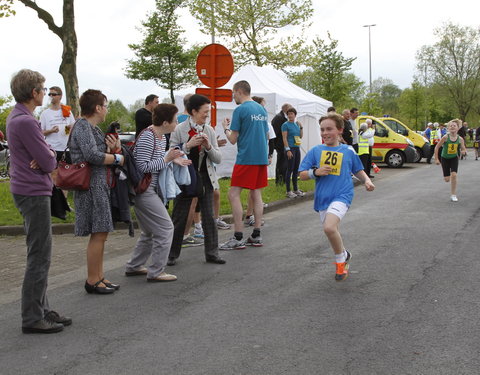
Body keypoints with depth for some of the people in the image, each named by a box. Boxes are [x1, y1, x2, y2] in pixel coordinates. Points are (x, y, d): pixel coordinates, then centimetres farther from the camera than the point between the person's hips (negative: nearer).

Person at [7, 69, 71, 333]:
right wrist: (49, 159, 2)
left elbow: (49, 156, 13)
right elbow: (50, 162, -19)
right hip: (33, 192, -11)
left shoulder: (17, 117, 13)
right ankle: (32, 318, 3)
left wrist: (46, 157, -9)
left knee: (39, 255, 16)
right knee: (39, 257, -4)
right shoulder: (25, 121, -20)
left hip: (27, 190, 11)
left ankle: (41, 310, 25)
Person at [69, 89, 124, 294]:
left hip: (99, 185, 10)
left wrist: (113, 149, -1)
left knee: (100, 233, 13)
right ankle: (92, 281, 1)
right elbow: (92, 155, -23)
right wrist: (117, 158, -11)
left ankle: (99, 277, 22)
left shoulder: (93, 127, 19)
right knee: (98, 233, -7)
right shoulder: (82, 126, -12)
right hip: (91, 185, -10)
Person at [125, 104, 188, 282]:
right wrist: (166, 159, -20)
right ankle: (156, 272, 1)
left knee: (151, 231, 17)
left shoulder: (162, 137, 11)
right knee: (165, 228, -8)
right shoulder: (147, 138, -19)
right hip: (143, 190, -11)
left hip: (150, 190, 11)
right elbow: (142, 167, -22)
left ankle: (134, 267, 28)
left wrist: (173, 160, 2)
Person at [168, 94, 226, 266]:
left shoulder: (209, 130, 5)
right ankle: (172, 254, 16)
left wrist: (208, 146, -15)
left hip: (205, 178, 4)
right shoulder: (179, 129, -7)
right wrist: (188, 145, -23)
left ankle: (212, 253, 13)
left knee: (209, 217, 4)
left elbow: (218, 158, 3)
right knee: (179, 218, 4)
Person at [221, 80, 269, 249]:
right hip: (262, 157, 8)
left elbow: (233, 139, -7)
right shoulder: (262, 109, 14)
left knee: (233, 194, -5)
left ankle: (238, 238, -8)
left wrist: (226, 128, 11)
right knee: (257, 194, 10)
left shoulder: (240, 110, -8)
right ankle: (256, 236, 12)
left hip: (246, 158, -8)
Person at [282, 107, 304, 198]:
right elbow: (284, 138, -12)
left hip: (297, 148, 7)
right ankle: (288, 191, -1)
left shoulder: (296, 124, 13)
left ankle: (296, 189, 19)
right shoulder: (285, 125, -6)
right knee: (290, 169, -5)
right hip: (290, 148, -7)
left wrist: (301, 127, 5)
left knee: (296, 169, 11)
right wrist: (288, 150, -19)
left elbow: (301, 136, 17)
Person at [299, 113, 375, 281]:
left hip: (342, 195, -4)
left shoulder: (348, 151, 5)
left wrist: (367, 181, 2)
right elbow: (302, 175, 5)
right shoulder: (315, 151, 5)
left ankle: (341, 257, 0)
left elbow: (358, 170, 20)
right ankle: (344, 258, 41)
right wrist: (316, 172, -12)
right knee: (331, 230, 13)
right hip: (322, 198, 4)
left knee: (329, 227, -26)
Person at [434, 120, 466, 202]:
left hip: (454, 158, 1)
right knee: (447, 179, 1)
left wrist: (463, 151, -23)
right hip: (445, 158, -1)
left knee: (453, 175, -18)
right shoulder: (445, 137, -18)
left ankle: (453, 195, -6)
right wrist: (436, 159, -11)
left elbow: (463, 149, 2)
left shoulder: (460, 139, -11)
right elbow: (437, 147, -11)